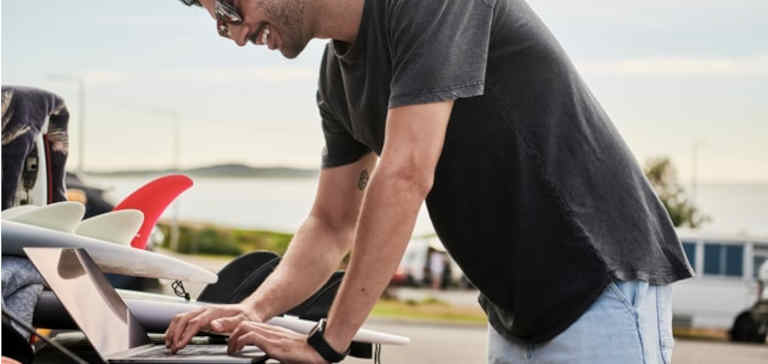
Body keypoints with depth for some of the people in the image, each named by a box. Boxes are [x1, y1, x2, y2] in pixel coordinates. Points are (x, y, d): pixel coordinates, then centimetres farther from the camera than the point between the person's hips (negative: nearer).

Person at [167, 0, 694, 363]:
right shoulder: (339, 76, 8)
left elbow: (404, 177, -24)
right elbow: (332, 225, 14)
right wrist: (255, 308, -5)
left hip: (602, 288, -8)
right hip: (514, 314, 9)